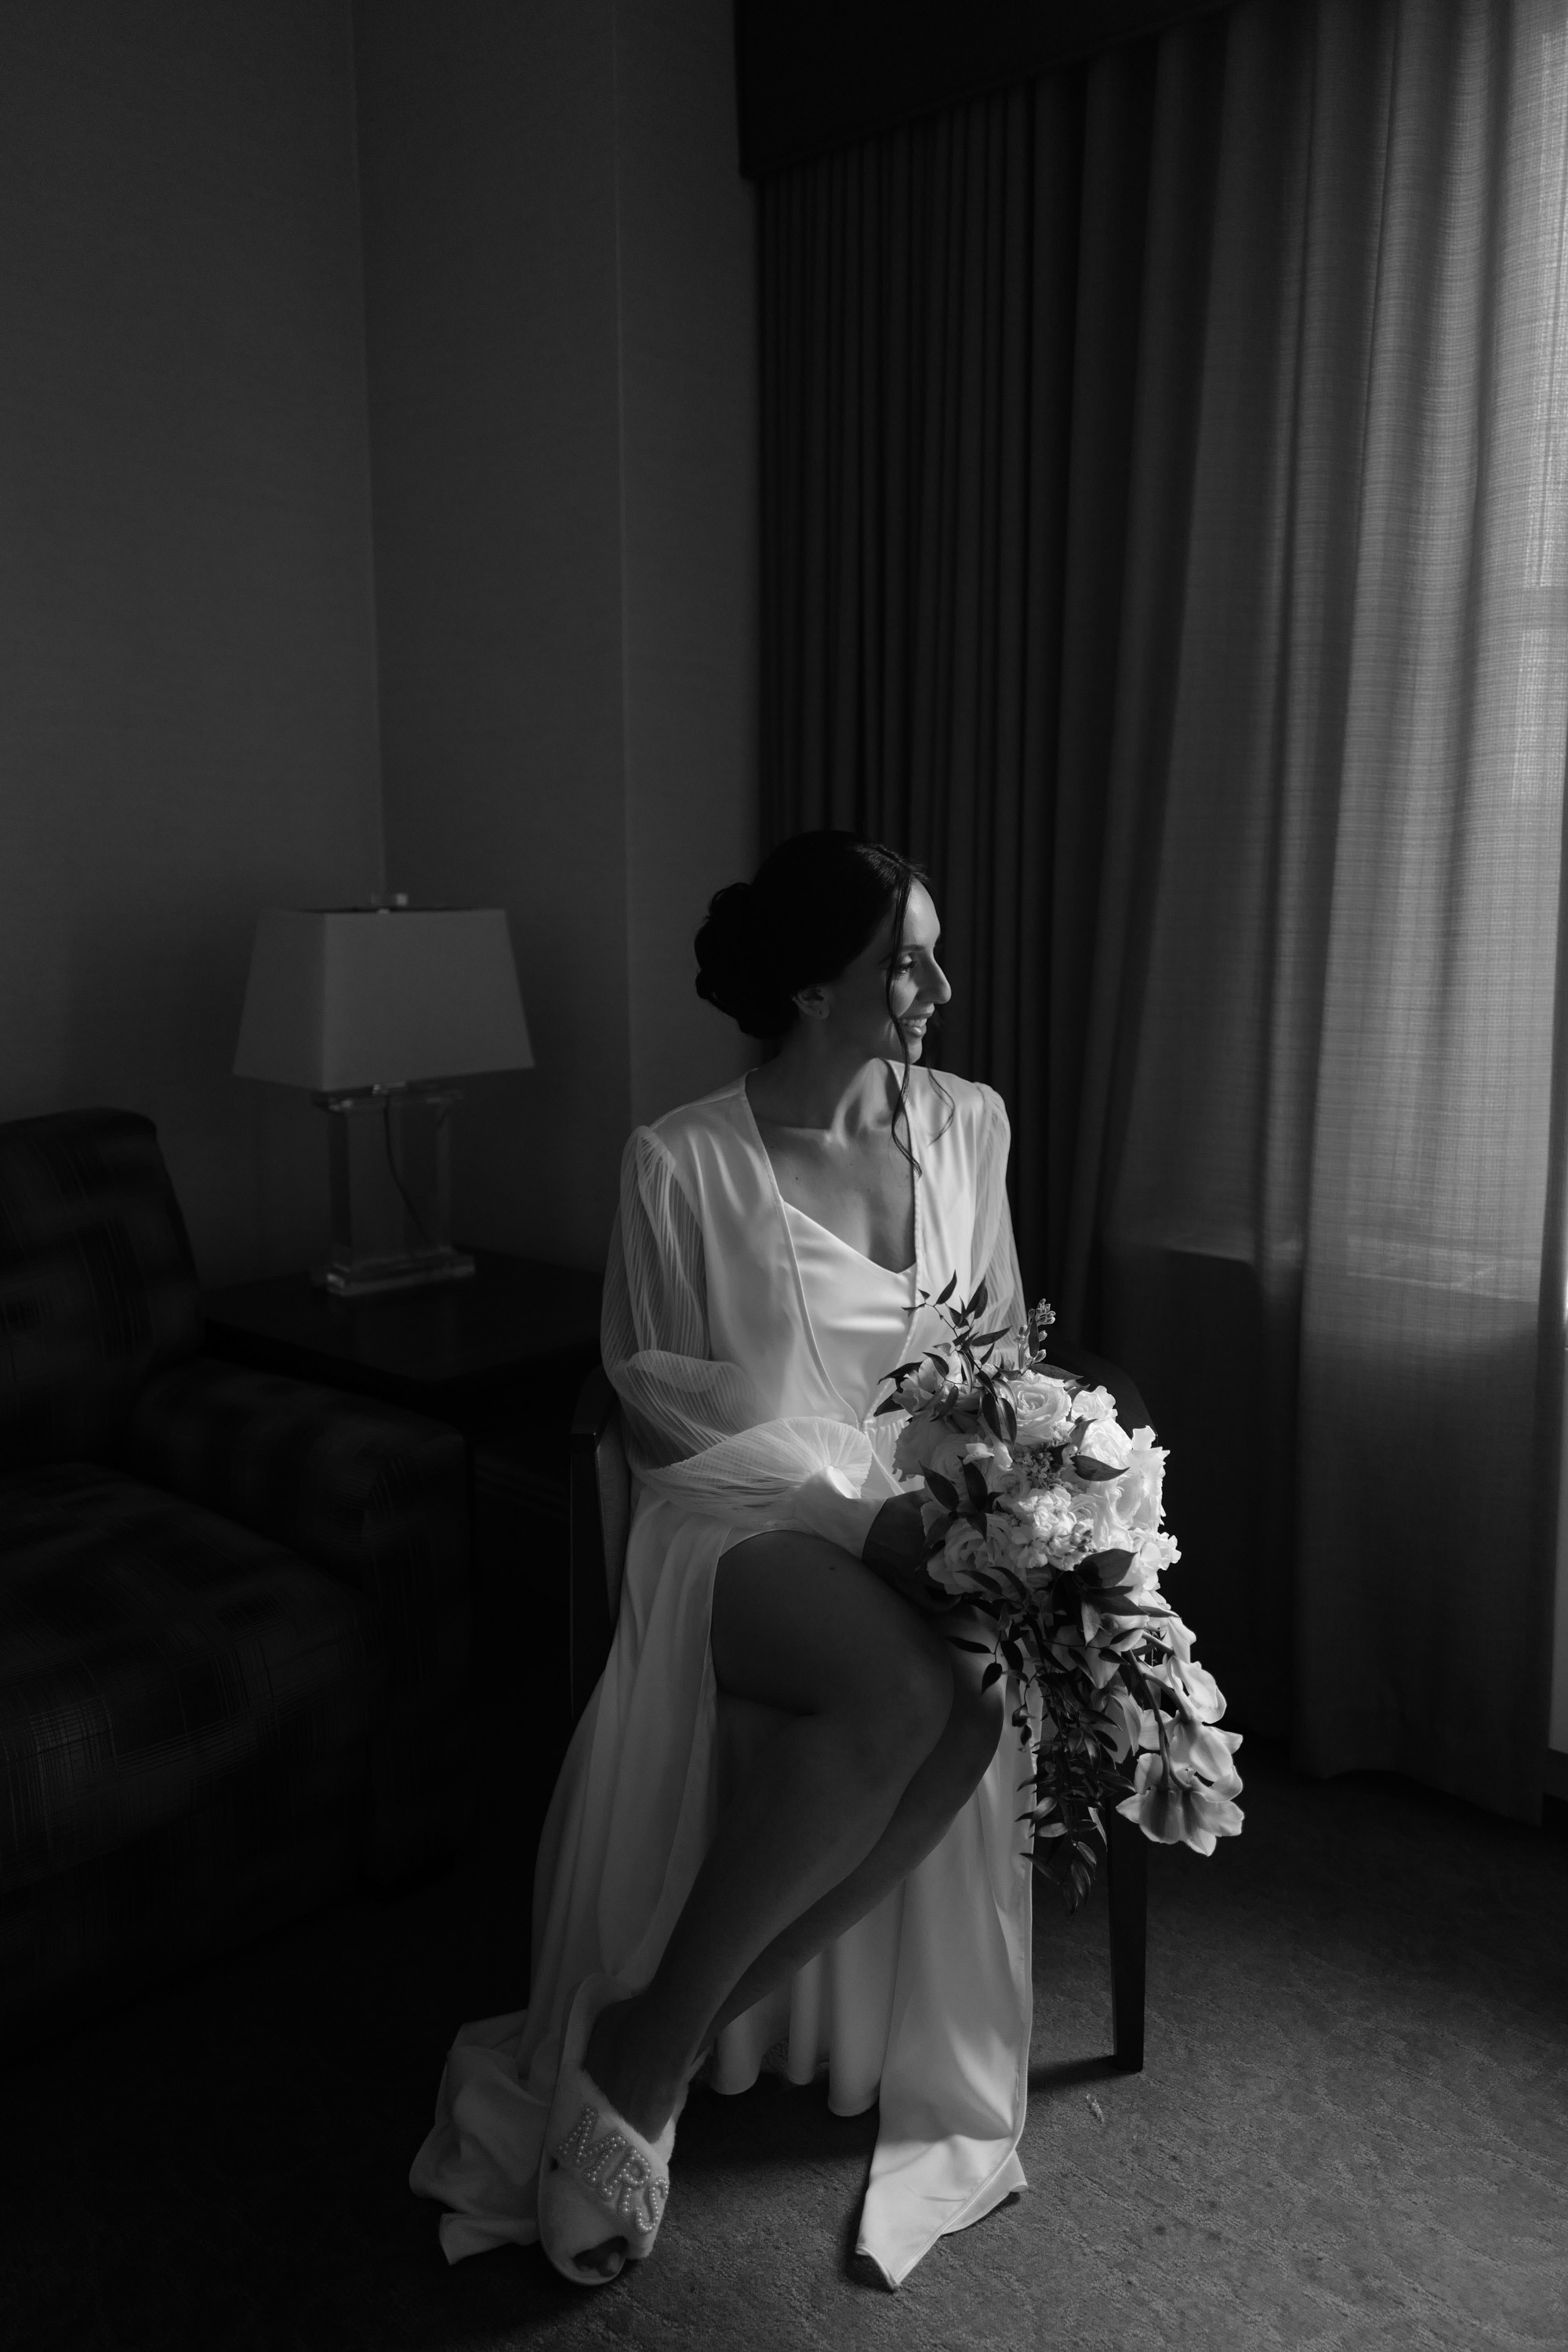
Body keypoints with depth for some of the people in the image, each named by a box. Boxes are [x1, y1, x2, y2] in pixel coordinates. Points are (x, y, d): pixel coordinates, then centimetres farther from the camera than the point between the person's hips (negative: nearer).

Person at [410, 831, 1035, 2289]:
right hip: (742, 1522, -4)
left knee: (968, 1703, -29)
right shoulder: (682, 1163, -8)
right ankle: (647, 2043, -15)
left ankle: (650, 2050, -13)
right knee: (906, 1686, -35)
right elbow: (658, 1406, -4)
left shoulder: (969, 1126, 6)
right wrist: (855, 1511, -14)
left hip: (918, 1521, 5)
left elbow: (1001, 1347, 15)